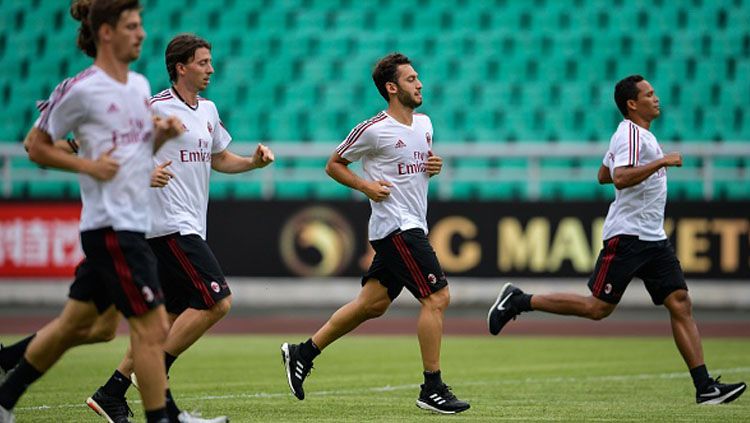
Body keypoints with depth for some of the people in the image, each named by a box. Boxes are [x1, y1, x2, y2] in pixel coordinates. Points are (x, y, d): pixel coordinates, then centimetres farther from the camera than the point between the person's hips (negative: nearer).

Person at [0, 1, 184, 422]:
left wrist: (163, 133, 3)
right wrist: (87, 164, -15)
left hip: (133, 223, 9)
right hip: (111, 225, -9)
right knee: (152, 326, -11)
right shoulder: (81, 90, -12)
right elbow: (36, 145, -4)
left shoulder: (141, 85, 12)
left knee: (75, 324, 16)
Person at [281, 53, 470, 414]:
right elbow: (333, 165, 0)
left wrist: (435, 166, 5)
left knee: (372, 304, 13)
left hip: (412, 226, 9)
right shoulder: (373, 130, -11)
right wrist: (366, 186, -14)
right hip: (395, 226, -9)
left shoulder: (424, 123, 11)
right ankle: (432, 390, -8)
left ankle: (303, 353, 23)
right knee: (437, 297, -13)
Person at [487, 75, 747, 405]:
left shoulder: (641, 135, 19)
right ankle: (518, 301, 8)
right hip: (627, 236, -9)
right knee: (597, 308, -6)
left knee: (680, 304, -2)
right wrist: (661, 162, -26)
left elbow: (603, 175, 29)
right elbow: (620, 178, -28)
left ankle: (705, 387, -7)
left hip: (653, 239, 9)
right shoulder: (630, 134, -12)